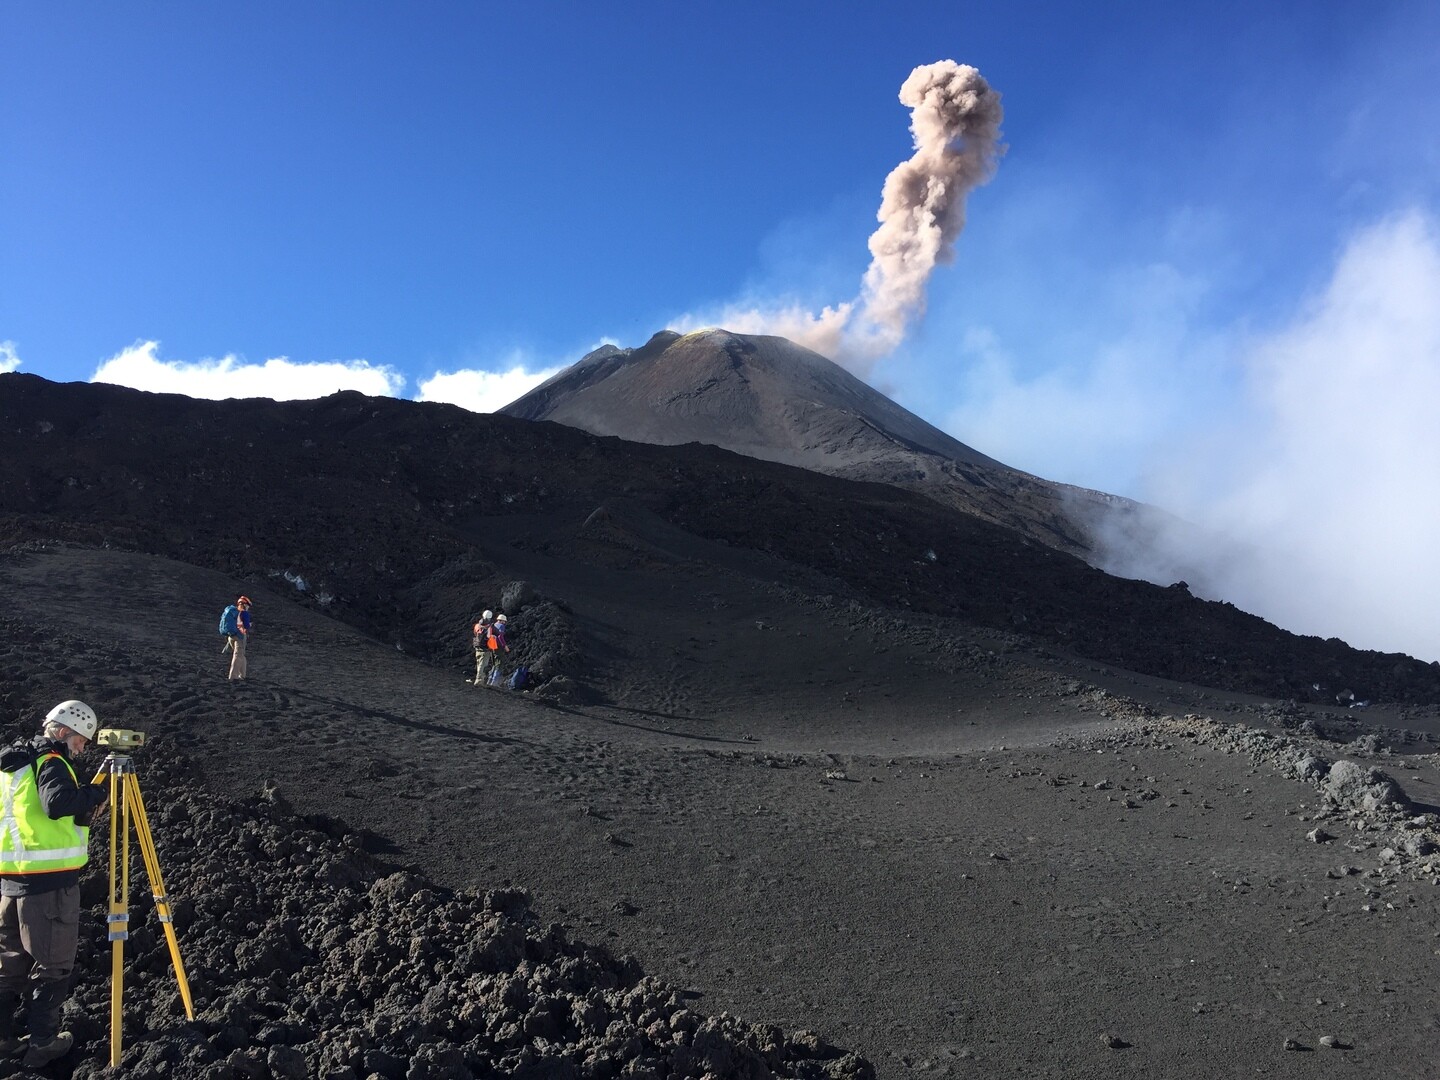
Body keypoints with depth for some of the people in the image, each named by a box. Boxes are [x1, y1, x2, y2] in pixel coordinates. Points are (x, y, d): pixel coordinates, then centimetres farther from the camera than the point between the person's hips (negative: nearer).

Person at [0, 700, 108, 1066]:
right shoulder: (50, 761, -12)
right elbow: (59, 803, -30)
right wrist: (98, 791, -20)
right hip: (49, 881, -8)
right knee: (52, 964, 2)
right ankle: (43, 1043, 7)